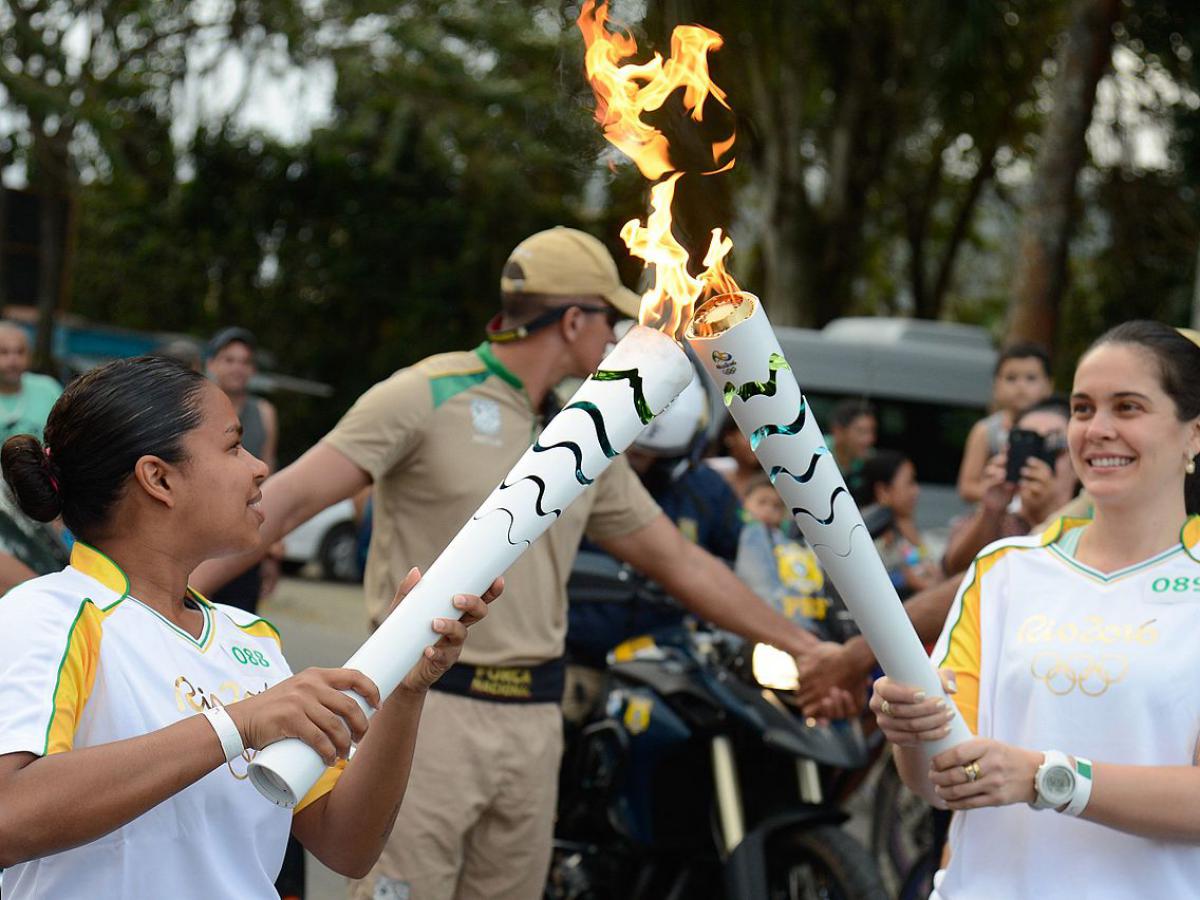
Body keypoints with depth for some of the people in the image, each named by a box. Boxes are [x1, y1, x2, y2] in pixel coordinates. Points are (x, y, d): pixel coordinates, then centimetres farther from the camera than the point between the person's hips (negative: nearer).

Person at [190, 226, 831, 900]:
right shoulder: (427, 396, -7)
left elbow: (681, 561, 21)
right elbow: (289, 499, -12)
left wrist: (805, 647, 21)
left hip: (534, 719, 7)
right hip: (431, 708, -6)